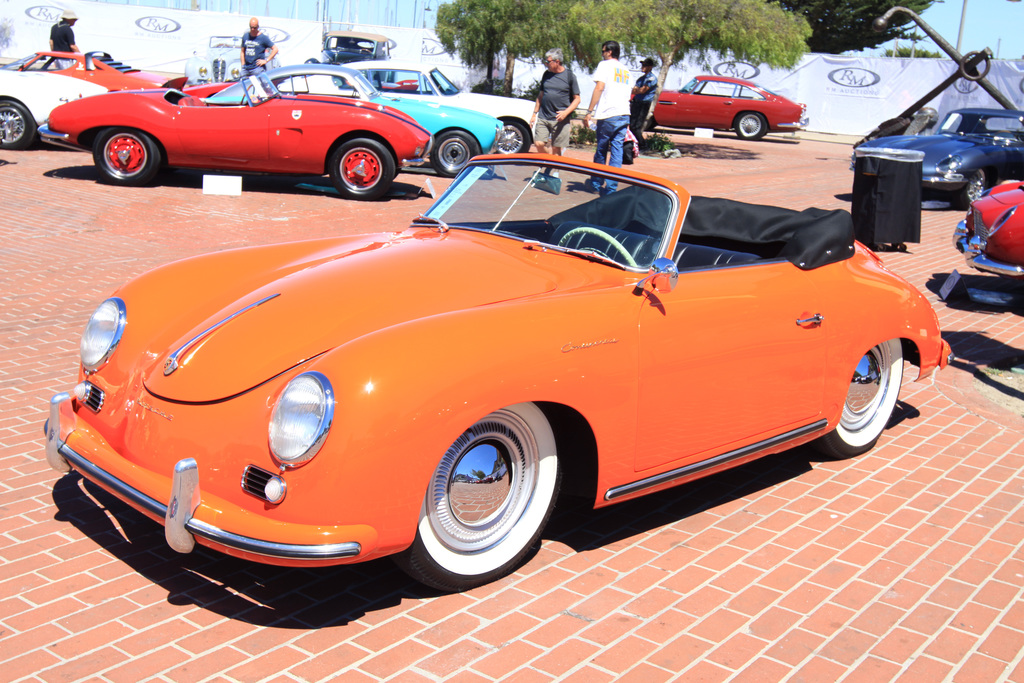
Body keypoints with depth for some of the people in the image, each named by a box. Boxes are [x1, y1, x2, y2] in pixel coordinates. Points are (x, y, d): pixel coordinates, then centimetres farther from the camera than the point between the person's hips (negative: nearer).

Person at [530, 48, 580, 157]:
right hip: (543, 117, 4)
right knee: (539, 143, -8)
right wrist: (535, 113, 16)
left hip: (561, 119, -4)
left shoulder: (569, 76, 0)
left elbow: (577, 99, 0)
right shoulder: (546, 74, 13)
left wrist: (565, 112, -14)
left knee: (556, 149, -4)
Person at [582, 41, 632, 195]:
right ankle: (611, 187, -2)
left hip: (608, 115, -5)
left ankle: (596, 183, 21)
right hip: (624, 115, 5)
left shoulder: (605, 65, 1)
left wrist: (590, 112, -10)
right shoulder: (626, 70, 21)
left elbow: (599, 88, -9)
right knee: (617, 150, 3)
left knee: (601, 150, 8)